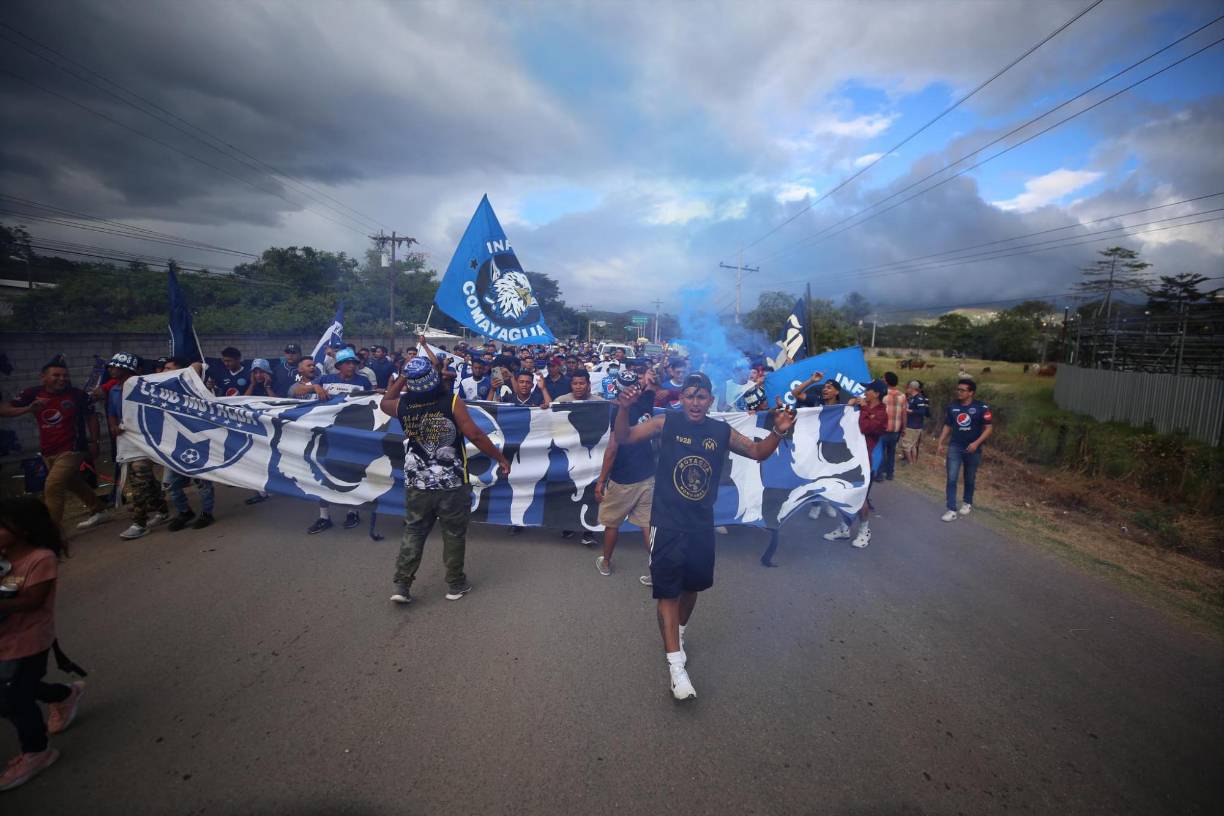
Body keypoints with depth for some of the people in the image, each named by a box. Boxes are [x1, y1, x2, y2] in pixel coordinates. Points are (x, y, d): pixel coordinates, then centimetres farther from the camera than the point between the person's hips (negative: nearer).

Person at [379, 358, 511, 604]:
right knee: (454, 533, 11)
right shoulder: (452, 402, -13)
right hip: (452, 484, -3)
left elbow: (384, 402, 23)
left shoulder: (402, 406, -2)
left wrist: (401, 379, 24)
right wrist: (501, 458, -9)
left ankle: (402, 585, 15)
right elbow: (475, 436, -17)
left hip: (417, 485, 3)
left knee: (413, 532, 16)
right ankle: (455, 584, 22)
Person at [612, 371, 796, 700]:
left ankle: (678, 633, 47)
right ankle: (676, 663, 4)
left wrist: (777, 432, -11)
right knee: (668, 591, -4)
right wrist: (624, 409, -30)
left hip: (702, 524, 4)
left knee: (693, 585, 20)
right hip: (667, 524, -4)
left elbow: (758, 452, 8)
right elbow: (624, 438, -10)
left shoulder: (722, 431, -1)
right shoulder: (666, 423, -8)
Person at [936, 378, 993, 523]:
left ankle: (967, 503, 37)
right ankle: (952, 510, -5)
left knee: (969, 479, 15)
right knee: (951, 479, -7)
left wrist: (977, 443, -21)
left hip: (972, 449, -2)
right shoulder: (952, 407, 1)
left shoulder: (981, 407, -10)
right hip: (955, 447, 2)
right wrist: (940, 443, 2)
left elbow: (989, 428, -9)